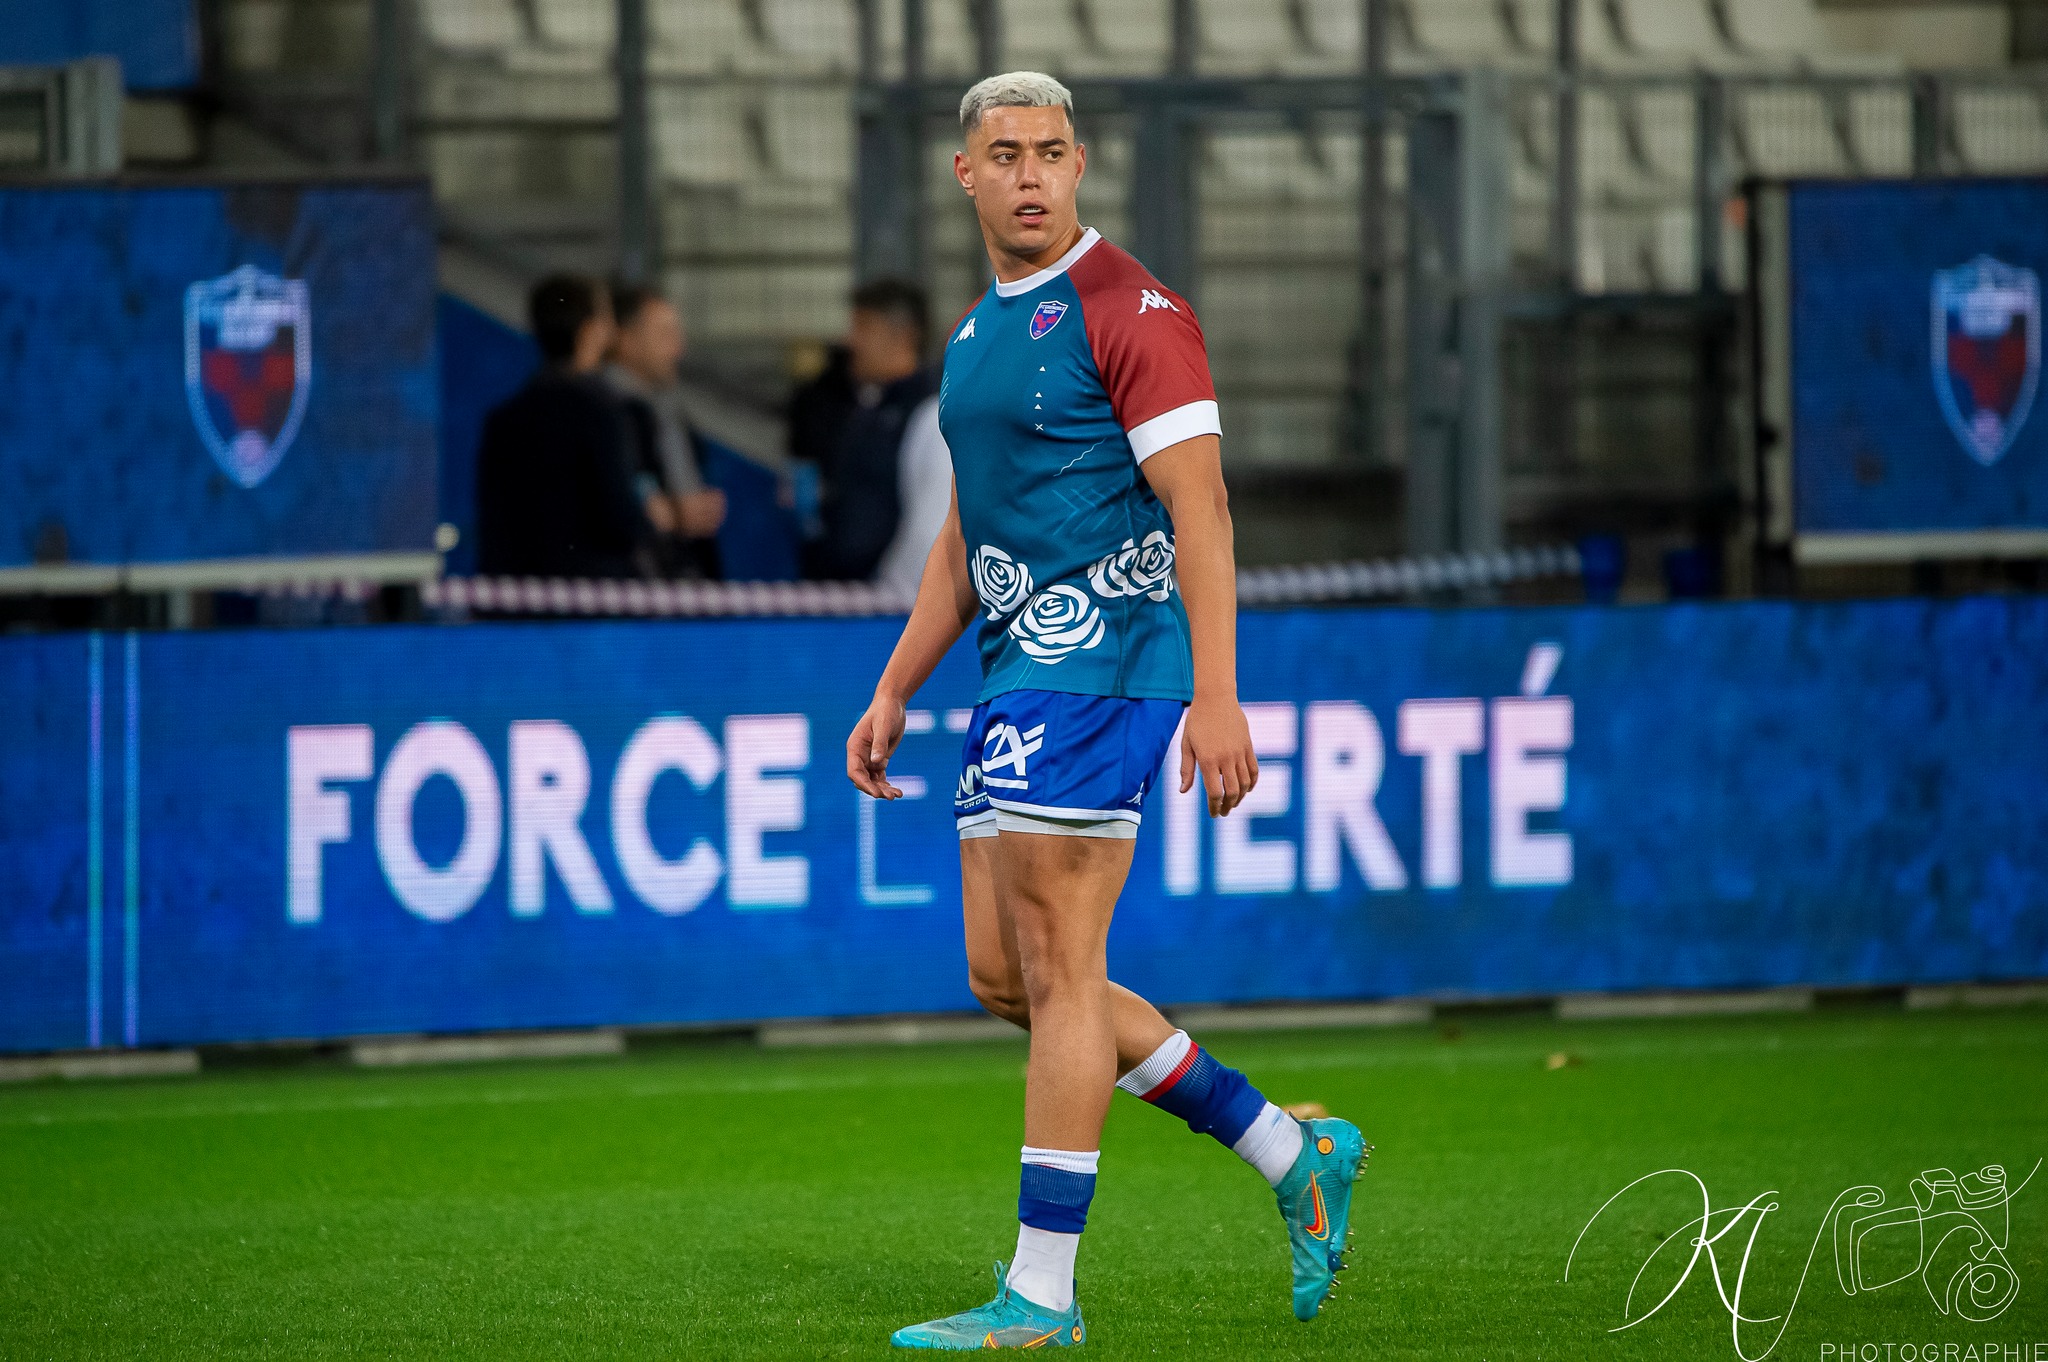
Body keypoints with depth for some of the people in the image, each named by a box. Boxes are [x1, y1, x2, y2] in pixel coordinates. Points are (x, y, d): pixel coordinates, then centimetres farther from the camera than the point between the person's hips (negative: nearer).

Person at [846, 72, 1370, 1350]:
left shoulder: (1128, 309, -9)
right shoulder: (982, 332, 18)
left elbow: (1200, 508, -16)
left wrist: (1217, 697, -22)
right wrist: (893, 694, 21)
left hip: (1099, 661, -9)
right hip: (1019, 670, 9)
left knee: (1056, 971, -8)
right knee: (1006, 978, 9)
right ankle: (1294, 1155, 17)